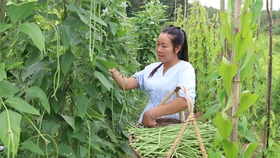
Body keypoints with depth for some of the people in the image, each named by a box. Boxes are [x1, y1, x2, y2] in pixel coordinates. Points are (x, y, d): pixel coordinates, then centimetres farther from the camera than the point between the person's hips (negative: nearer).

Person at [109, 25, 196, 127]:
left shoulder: (185, 68, -4)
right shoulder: (152, 68, 13)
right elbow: (127, 84, 7)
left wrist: (151, 113, -19)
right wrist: (112, 71, -10)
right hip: (146, 125, 4)